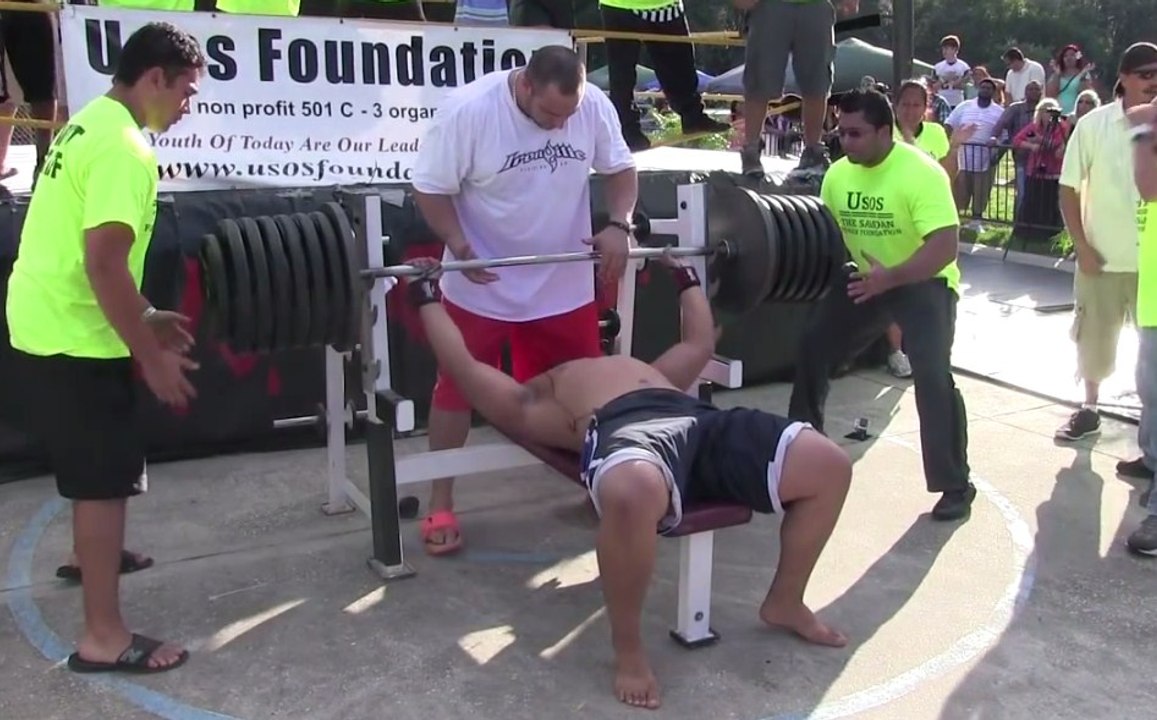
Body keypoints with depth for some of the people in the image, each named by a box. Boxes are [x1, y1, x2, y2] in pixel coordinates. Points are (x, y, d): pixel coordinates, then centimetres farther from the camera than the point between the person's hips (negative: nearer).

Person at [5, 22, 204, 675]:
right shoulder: (125, 148, -20)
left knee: (99, 475, 27)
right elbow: (104, 264, -26)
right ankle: (104, 638, 5)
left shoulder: (90, 124, 13)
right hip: (73, 341, -10)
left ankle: (96, 554, 48)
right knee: (105, 482, -3)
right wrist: (152, 357, -19)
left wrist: (145, 318, 21)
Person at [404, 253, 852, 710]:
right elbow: (461, 365, 21)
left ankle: (785, 603, 14)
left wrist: (685, 275, 62)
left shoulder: (641, 372, 45)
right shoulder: (529, 404, 28)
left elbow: (700, 343, 53)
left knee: (830, 466, -9)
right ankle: (628, 649, -16)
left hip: (695, 419, 7)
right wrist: (428, 296, 29)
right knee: (633, 494, -45)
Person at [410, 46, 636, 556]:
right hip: (480, 286, -3)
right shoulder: (467, 109, -22)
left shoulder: (595, 106, -10)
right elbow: (431, 188, -16)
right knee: (458, 387, 3)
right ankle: (440, 504, 17)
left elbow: (620, 169, 2)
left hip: (565, 282, 4)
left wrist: (619, 225, -15)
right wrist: (458, 245, -32)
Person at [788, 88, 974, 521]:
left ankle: (956, 486, -6)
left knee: (932, 376, -20)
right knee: (812, 348, 5)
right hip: (868, 277, 7)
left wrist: (890, 277, -44)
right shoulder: (838, 174, -6)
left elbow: (945, 246, -32)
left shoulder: (921, 173, -26)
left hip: (924, 282, -7)